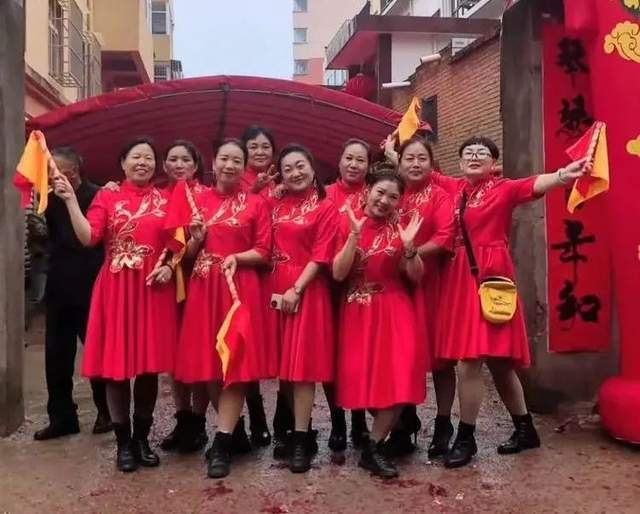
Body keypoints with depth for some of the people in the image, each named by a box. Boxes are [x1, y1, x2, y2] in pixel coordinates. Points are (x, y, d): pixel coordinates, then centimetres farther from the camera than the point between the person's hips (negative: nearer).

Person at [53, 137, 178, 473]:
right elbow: (88, 237, -8)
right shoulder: (106, 197, 5)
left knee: (150, 364, 6)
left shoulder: (166, 200, 9)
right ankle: (123, 442, 15)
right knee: (117, 364, 1)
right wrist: (70, 200, -15)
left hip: (154, 289, 1)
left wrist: (170, 265, -8)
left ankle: (142, 438, 21)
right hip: (116, 289, -1)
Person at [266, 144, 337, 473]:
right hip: (275, 289, 5)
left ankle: (301, 440, -1)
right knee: (284, 364, 8)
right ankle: (299, 430, 20)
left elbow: (320, 257, -9)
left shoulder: (325, 209, -2)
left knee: (303, 364, -6)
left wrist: (295, 290, -15)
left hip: (306, 290, -5)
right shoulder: (275, 205, 13)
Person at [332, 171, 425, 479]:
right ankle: (382, 431, 28)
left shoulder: (401, 228, 3)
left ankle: (373, 448, 2)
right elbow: (338, 274, -9)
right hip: (357, 313, 0)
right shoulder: (348, 225, 0)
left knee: (398, 377, -11)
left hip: (394, 312, 0)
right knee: (362, 379, 1)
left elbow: (416, 277, 0)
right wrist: (354, 236, -19)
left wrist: (408, 246, -16)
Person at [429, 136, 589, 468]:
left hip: (490, 277, -5)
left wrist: (564, 175, -40)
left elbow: (535, 184, -22)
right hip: (458, 278, 5)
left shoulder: (504, 189, -3)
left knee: (470, 359, -9)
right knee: (496, 360, 12)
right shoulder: (452, 188, 11)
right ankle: (525, 428, 27)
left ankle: (465, 438, 6)